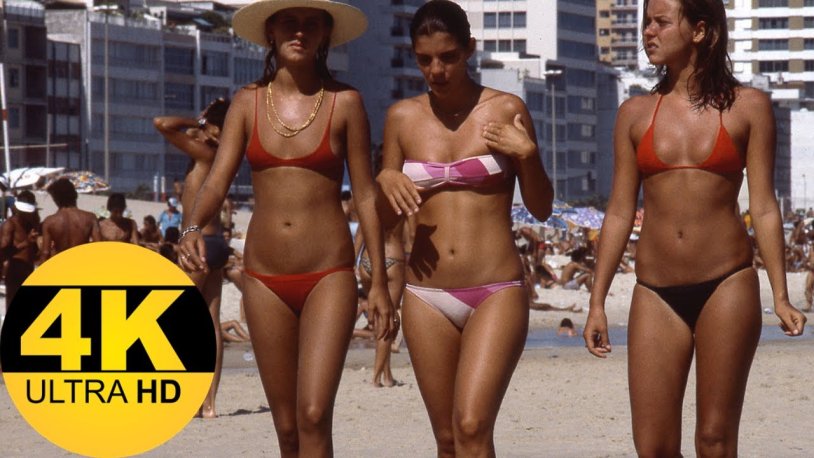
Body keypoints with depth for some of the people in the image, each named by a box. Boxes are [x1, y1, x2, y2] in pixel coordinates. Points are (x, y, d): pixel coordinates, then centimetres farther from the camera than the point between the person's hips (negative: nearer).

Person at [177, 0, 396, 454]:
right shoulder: (248, 102, 6)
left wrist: (380, 283, 0)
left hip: (329, 276, -3)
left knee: (314, 416, -17)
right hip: (265, 279, 3)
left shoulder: (345, 102, 0)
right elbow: (218, 180, -1)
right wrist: (193, 229, -23)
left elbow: (366, 195, 2)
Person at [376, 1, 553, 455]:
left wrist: (528, 156, -12)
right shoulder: (403, 117, 7)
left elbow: (542, 209, 6)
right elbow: (387, 219, 15)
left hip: (497, 294, -3)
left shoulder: (506, 110, 0)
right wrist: (386, 182, -6)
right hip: (428, 296, 4)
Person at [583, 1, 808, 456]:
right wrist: (597, 303, 8)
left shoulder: (747, 107, 2)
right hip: (657, 294, 3)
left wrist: (780, 297, -5)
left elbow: (763, 206, 1)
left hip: (727, 286, -2)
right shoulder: (635, 114, 9)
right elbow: (620, 213, 11)